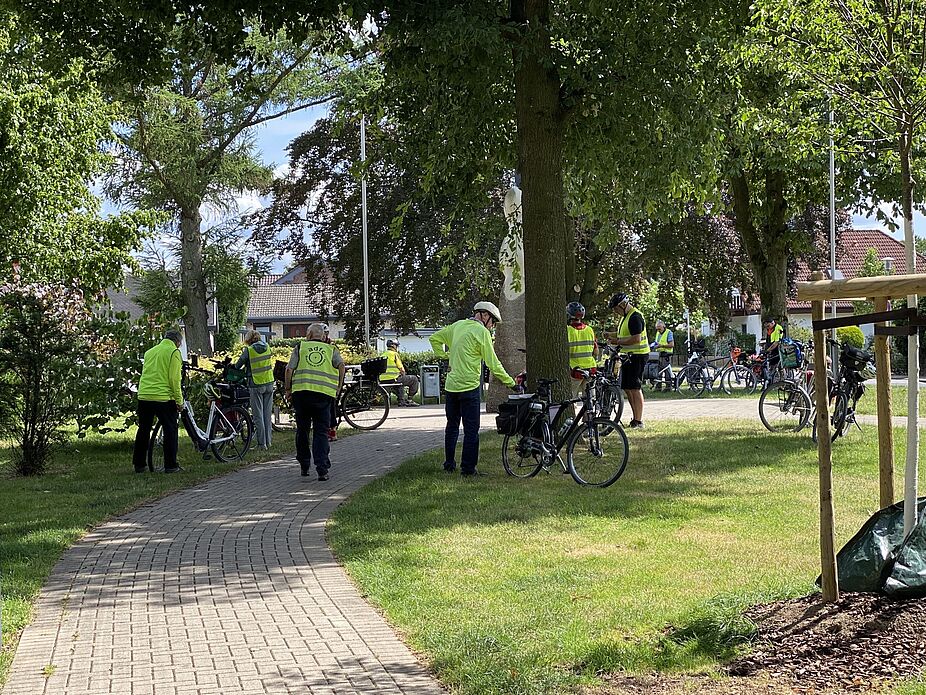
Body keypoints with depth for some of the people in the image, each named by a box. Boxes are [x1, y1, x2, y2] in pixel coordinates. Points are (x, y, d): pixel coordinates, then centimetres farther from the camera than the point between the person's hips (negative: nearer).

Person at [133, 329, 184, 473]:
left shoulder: (150, 352, 19)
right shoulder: (174, 352, -3)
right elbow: (174, 379, -9)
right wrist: (179, 400, -4)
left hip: (144, 396, 6)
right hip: (163, 397, -6)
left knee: (143, 431, 14)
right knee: (170, 431, 3)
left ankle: (139, 464, 17)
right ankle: (170, 466, 1)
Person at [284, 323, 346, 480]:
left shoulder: (301, 347, 13)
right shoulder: (331, 349, 15)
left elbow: (289, 369, 3)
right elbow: (341, 365, -3)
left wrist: (288, 389, 11)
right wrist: (338, 388, 4)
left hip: (301, 391, 0)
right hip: (324, 394, 0)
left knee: (302, 430, 15)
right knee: (321, 432, 2)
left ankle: (304, 466, 22)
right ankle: (322, 469, -10)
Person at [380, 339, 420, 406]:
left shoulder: (382, 355, 17)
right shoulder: (394, 354, -6)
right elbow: (401, 369, -6)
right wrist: (403, 374, 15)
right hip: (392, 379, -8)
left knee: (400, 380, 38)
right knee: (414, 379, 6)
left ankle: (401, 400, 32)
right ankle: (410, 400, 9)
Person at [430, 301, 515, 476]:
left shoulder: (458, 325, 11)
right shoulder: (481, 332, -10)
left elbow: (435, 339, 21)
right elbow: (493, 363, -12)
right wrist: (511, 382, -6)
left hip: (451, 385, 7)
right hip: (469, 386, -7)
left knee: (452, 426, 17)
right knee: (471, 429, -1)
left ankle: (449, 463, 23)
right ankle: (468, 468, -2)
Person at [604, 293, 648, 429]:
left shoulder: (635, 317, -17)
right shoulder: (625, 316, 15)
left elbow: (636, 339, -25)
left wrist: (618, 342, -18)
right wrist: (610, 335, 9)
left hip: (637, 356, -11)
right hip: (628, 356, 11)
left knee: (635, 388, -9)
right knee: (627, 387, 12)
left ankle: (639, 421, -7)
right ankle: (635, 417, 20)